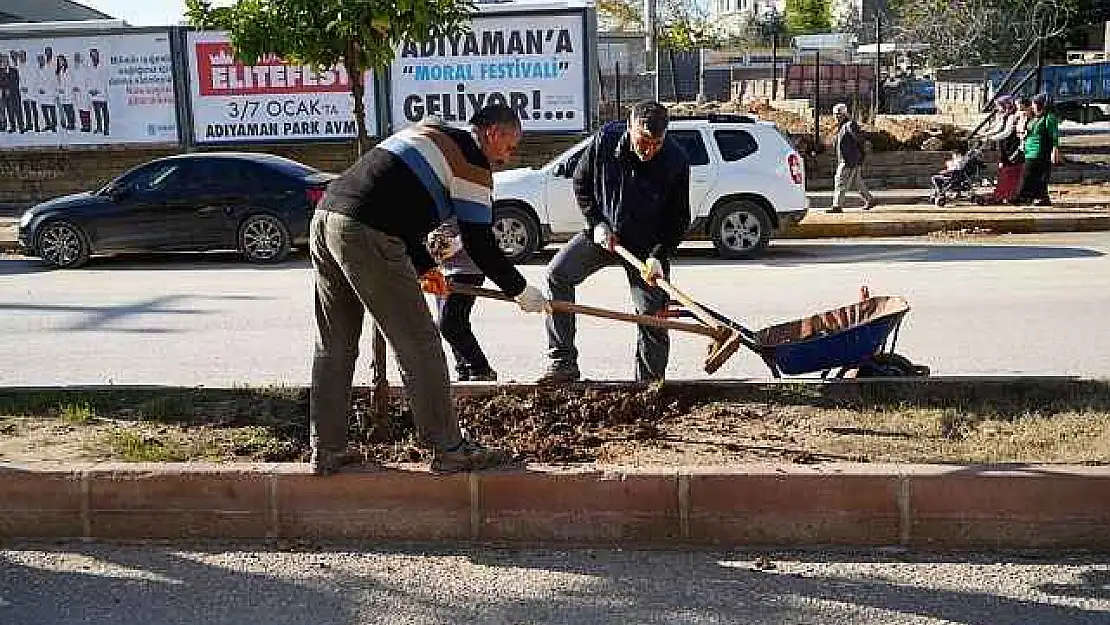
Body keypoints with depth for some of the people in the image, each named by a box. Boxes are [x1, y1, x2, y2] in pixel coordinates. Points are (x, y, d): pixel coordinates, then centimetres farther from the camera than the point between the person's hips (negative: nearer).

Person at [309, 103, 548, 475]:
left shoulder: (426, 134, 29)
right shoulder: (471, 159, 2)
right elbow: (479, 243, -1)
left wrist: (424, 266, 28)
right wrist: (520, 290, 12)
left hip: (325, 218, 9)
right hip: (366, 236, -9)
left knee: (334, 347, 15)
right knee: (419, 346, -1)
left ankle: (327, 451, 22)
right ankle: (448, 449, 6)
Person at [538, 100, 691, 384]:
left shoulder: (676, 161, -21)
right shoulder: (605, 139, -17)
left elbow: (679, 220, -12)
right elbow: (581, 183, -1)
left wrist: (657, 256, -25)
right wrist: (597, 223, -10)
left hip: (648, 244, -2)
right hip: (603, 231, 2)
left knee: (653, 315, -6)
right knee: (557, 273, -12)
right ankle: (563, 363, -9)